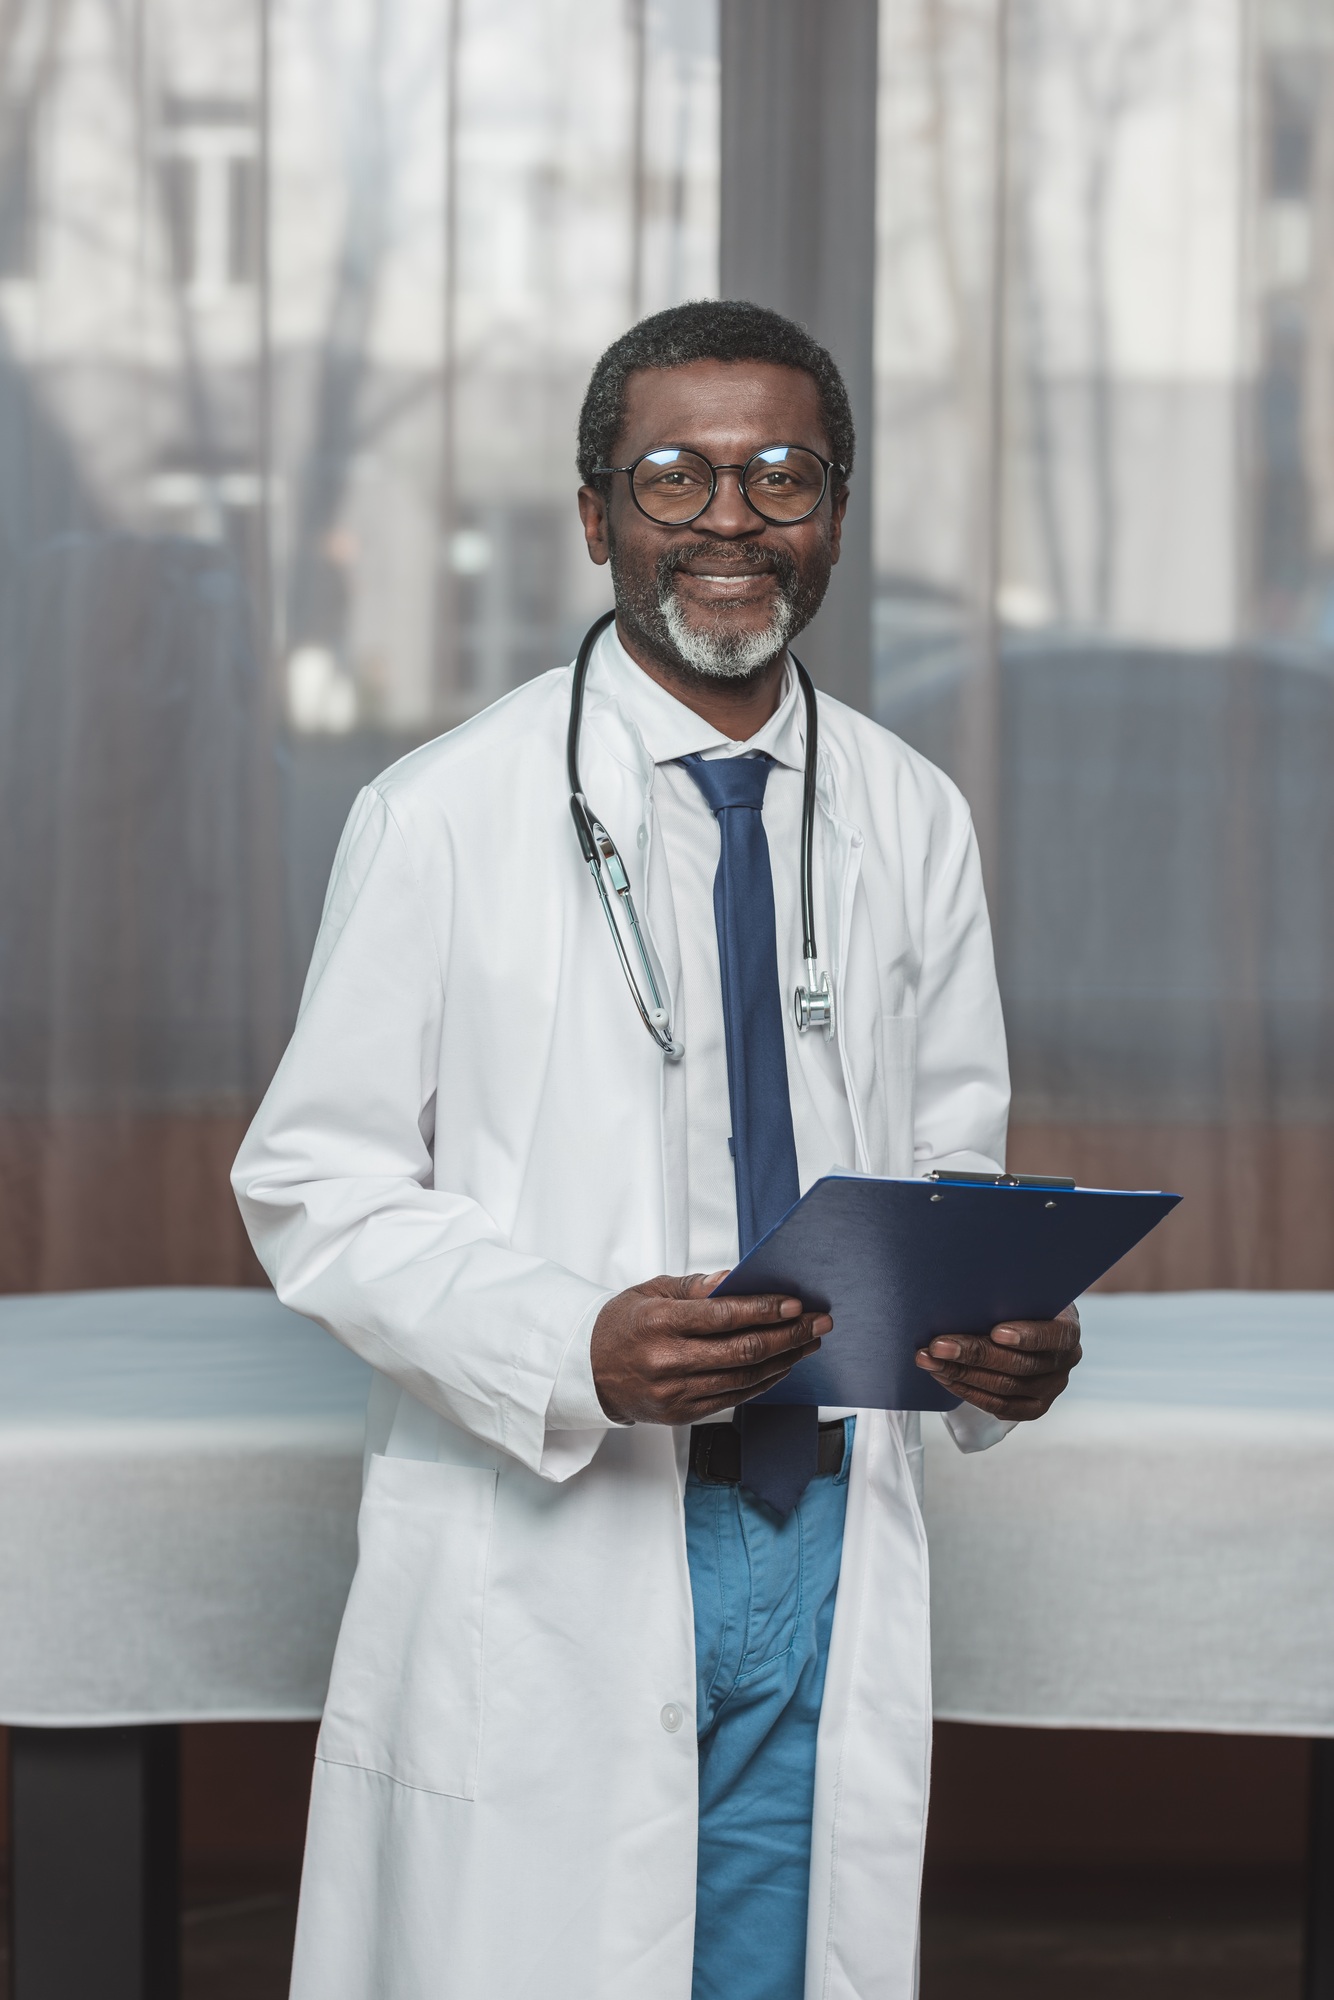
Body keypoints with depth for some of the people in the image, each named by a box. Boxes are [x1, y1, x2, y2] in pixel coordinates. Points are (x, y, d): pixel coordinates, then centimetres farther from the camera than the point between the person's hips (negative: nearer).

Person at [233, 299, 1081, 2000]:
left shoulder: (913, 820, 9)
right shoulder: (445, 816, -4)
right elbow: (315, 1189, -4)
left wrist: (1004, 1333, -7)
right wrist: (577, 1348, -20)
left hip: (830, 1543, 4)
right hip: (544, 1563, -3)